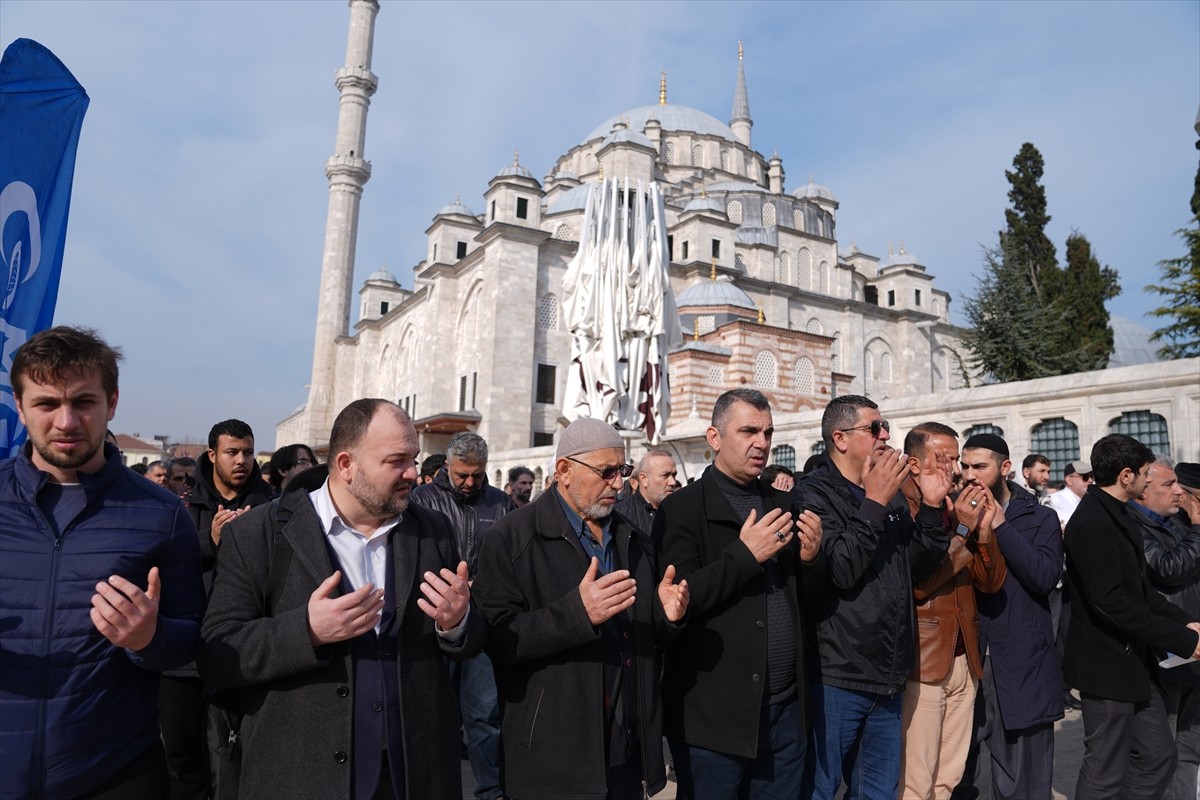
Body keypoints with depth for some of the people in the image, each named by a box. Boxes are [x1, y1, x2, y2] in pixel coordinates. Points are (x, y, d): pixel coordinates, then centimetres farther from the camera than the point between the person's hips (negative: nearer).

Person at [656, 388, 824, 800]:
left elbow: (802, 597, 12)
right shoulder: (682, 509, -9)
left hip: (785, 710, 5)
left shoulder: (783, 504, 9)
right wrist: (745, 555, -20)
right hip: (714, 716, -5)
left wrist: (810, 558, -7)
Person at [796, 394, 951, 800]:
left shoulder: (891, 493, 11)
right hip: (836, 678, -7)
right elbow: (839, 569, -23)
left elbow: (919, 565, 10)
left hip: (887, 676, 7)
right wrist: (874, 504, -21)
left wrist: (932, 506, -1)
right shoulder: (814, 493, -11)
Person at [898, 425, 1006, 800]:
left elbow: (991, 583, 9)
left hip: (964, 661, 7)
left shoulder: (960, 508, 11)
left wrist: (984, 529, -7)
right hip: (921, 663, -7)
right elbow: (913, 583, -20)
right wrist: (961, 531, -16)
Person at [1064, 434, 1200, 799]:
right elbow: (1110, 601, -27)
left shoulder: (1116, 515, 10)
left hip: (1132, 660, 10)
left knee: (1158, 757, 19)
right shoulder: (1092, 522, -22)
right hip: (1107, 665, -10)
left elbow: (1138, 586, 15)